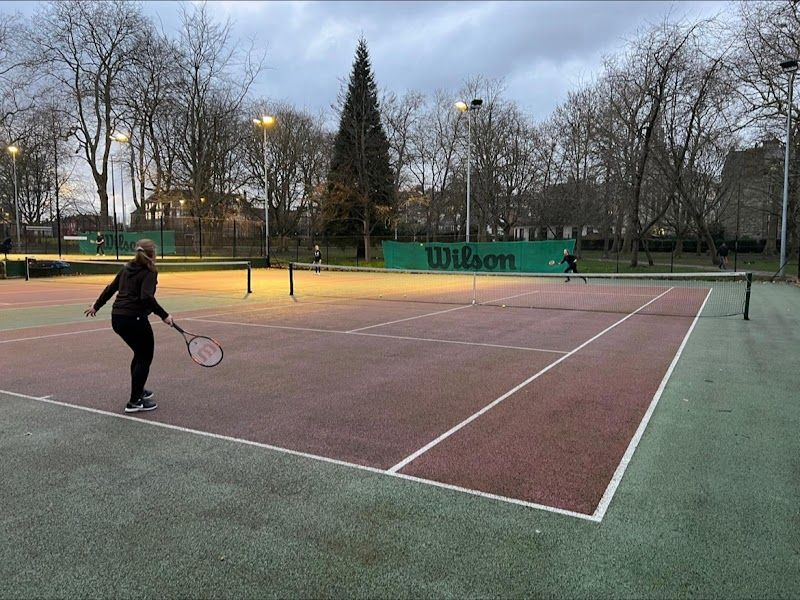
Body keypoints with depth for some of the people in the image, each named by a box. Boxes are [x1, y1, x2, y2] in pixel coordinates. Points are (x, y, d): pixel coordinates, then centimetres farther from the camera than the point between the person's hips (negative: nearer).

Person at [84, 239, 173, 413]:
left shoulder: (127, 268, 12)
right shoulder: (149, 273, -10)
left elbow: (110, 288, 18)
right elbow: (147, 298, -23)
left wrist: (96, 306, 28)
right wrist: (164, 315, -21)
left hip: (117, 318, 8)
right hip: (135, 319, -8)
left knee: (140, 354, 25)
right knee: (145, 358, 6)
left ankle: (138, 390, 38)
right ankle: (135, 402, 5)